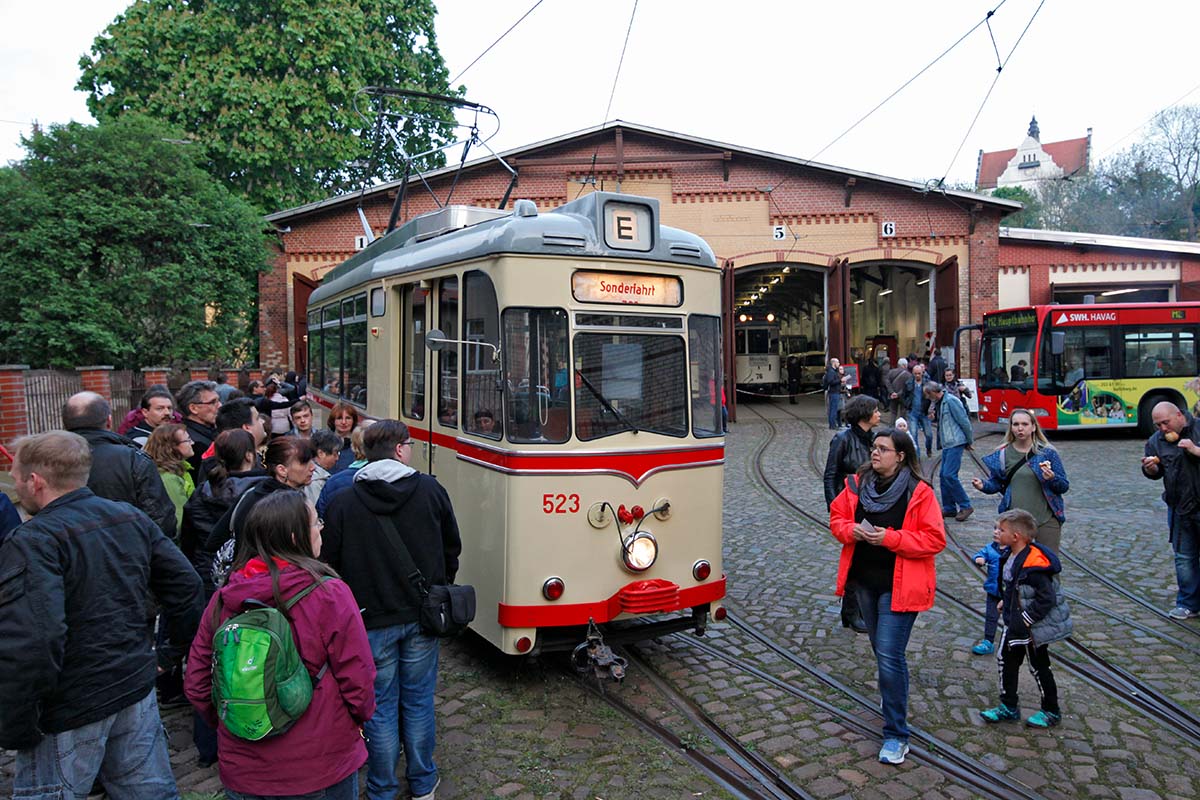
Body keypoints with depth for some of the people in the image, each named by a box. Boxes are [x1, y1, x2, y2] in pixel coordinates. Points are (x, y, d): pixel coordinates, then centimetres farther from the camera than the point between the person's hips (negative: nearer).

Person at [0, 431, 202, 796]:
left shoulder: (32, 542, -19)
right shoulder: (132, 518, 2)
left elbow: (30, 643, -29)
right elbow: (185, 583, 6)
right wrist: (180, 647, 18)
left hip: (69, 713, -6)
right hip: (137, 688, 7)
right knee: (153, 792, 18)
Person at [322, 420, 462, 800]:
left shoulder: (342, 504, -11)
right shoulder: (430, 490, -6)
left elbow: (329, 564, -6)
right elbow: (452, 547, 4)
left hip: (372, 621, -2)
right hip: (422, 616, 2)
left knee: (380, 707, 12)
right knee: (418, 701, 16)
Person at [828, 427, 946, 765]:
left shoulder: (920, 492, -13)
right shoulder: (857, 484, 1)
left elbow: (935, 540, -14)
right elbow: (836, 517, 9)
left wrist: (891, 538, -23)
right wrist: (851, 531, -12)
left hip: (898, 585, -6)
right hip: (864, 579, 6)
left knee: (889, 655, -9)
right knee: (881, 648, 22)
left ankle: (896, 735, 2)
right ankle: (895, 696, 49)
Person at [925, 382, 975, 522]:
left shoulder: (951, 401, -13)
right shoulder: (940, 403, 16)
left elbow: (964, 421, -13)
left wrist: (969, 441, -5)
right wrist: (940, 443, 19)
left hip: (955, 443, -10)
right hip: (947, 444, 10)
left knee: (949, 475, -14)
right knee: (943, 475, 8)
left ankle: (965, 506, -5)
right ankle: (949, 508, 15)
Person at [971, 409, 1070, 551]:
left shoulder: (1047, 452, -2)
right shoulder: (1002, 453, 3)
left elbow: (1064, 486, 0)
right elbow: (996, 483, 6)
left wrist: (1052, 479, -21)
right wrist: (983, 486, -14)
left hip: (1046, 518, -1)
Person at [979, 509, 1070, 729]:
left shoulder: (1034, 565, -29)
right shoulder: (1009, 555, -1)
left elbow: (1046, 598, -27)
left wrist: (1025, 620, -24)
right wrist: (1006, 601, 10)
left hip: (1034, 626, -9)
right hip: (1014, 622, 9)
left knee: (1038, 667, 9)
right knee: (1006, 659, 14)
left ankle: (1051, 712, 29)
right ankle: (1008, 707, 28)